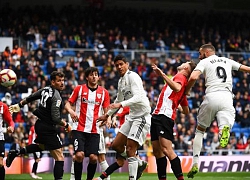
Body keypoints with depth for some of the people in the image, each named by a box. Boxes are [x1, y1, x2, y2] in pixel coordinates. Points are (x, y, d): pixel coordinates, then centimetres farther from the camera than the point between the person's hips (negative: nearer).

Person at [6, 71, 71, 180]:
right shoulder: (56, 97, -20)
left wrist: (19, 105, 29)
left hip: (39, 124, 9)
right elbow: (56, 118, -22)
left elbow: (31, 97, 17)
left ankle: (15, 153, 35)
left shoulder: (45, 89, 4)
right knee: (59, 158, -8)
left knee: (41, 146, 38)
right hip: (48, 128, -9)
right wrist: (66, 125, -7)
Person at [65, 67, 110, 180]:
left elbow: (106, 111, 12)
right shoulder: (79, 89, 4)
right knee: (79, 155, -17)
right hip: (79, 128, -2)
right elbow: (68, 104, 7)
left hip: (94, 130, 2)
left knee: (93, 157, -9)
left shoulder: (104, 92, 8)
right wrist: (71, 111, -15)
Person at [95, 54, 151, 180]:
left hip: (142, 116, -10)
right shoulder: (121, 81, 16)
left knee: (130, 150, -15)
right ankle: (139, 164, 24)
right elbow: (119, 100, 32)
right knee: (116, 145, 10)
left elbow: (139, 97, -27)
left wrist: (121, 104, -36)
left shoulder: (132, 76, -13)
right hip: (132, 116, 10)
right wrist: (107, 115, 38)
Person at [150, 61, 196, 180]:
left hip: (164, 116, -10)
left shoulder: (181, 76, 0)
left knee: (166, 149, -18)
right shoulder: (179, 78, 25)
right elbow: (186, 111, 30)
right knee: (157, 151, 5)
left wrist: (162, 75, -29)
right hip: (157, 116, 10)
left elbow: (176, 88, -28)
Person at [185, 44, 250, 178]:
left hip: (212, 96, -2)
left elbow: (193, 77, -5)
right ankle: (225, 128, -52)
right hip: (227, 98, 2)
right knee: (225, 128, -12)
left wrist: (187, 90, 12)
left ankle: (195, 164, 11)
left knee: (200, 130, 17)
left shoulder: (204, 62, 12)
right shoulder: (227, 61, 24)